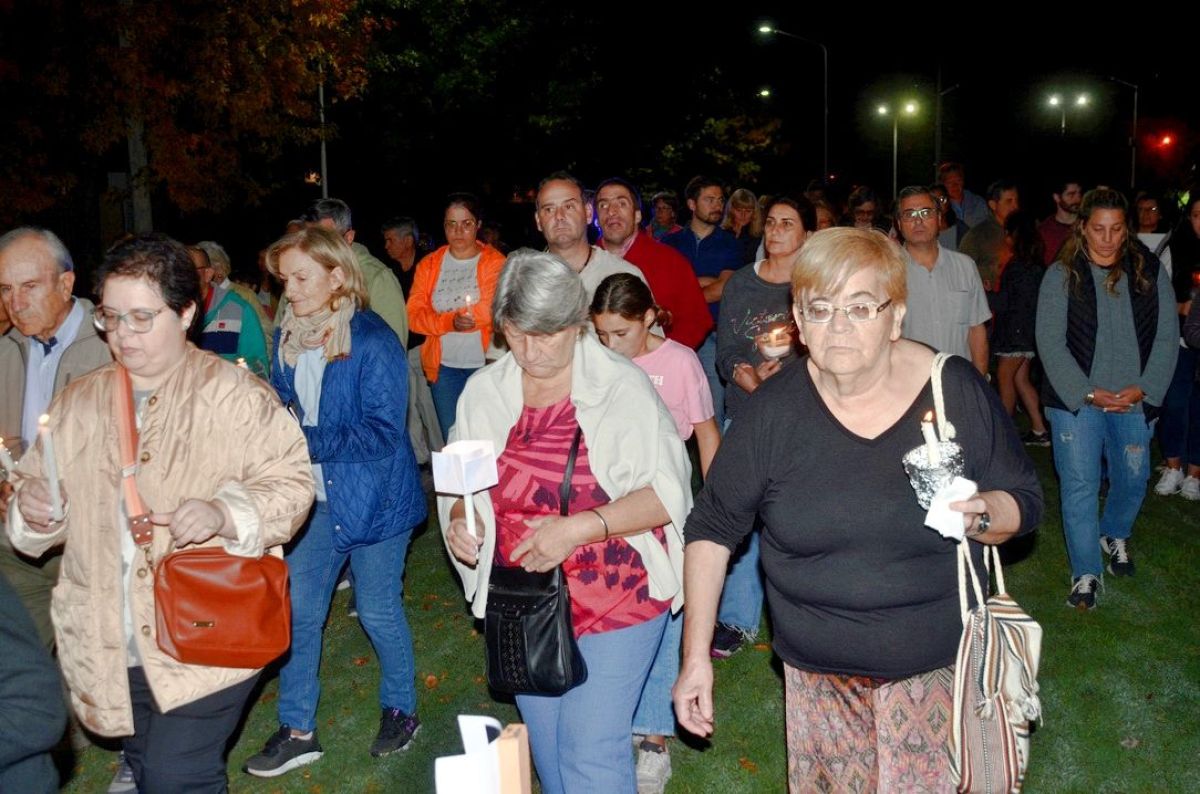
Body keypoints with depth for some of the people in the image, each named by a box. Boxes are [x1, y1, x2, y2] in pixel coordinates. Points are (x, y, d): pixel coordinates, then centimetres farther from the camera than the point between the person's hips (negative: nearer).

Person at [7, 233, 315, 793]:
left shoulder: (236, 395, -6)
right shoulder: (78, 403, 10)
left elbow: (291, 479, -9)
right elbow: (35, 484, 18)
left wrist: (225, 514, -25)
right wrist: (30, 507, -5)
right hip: (105, 647, 5)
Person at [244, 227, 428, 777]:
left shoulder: (374, 342, -18)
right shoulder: (288, 337, 3)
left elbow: (384, 433, -21)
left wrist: (307, 440, -25)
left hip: (373, 498, -6)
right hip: (314, 497, 6)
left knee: (378, 611, 9)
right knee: (297, 612, 9)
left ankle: (400, 709, 33)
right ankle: (297, 730, 24)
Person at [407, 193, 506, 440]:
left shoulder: (496, 262, 0)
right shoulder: (428, 265, 10)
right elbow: (414, 315, 1)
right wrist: (450, 322, -18)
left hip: (485, 365, -3)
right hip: (444, 367, 3)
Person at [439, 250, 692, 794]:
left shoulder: (622, 387, -12)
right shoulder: (484, 391, 1)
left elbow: (668, 491, -14)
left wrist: (579, 528, -25)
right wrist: (459, 517, -12)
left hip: (615, 601, -4)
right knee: (546, 748, 19)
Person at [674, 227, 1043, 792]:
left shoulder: (958, 391, -10)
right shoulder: (773, 412, -11)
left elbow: (1025, 500, 1)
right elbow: (712, 528, -3)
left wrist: (982, 516, -23)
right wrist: (696, 656, -5)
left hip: (938, 667, 0)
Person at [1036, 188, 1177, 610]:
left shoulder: (1150, 273, 4)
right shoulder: (1061, 275, -3)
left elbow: (1167, 337, 3)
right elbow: (1050, 343, -7)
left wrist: (1144, 388, -9)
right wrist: (1088, 393, -12)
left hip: (1135, 400, 3)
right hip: (1077, 400, -2)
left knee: (1133, 480, 14)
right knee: (1079, 487, -2)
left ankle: (1115, 535, 45)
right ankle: (1086, 572, 11)